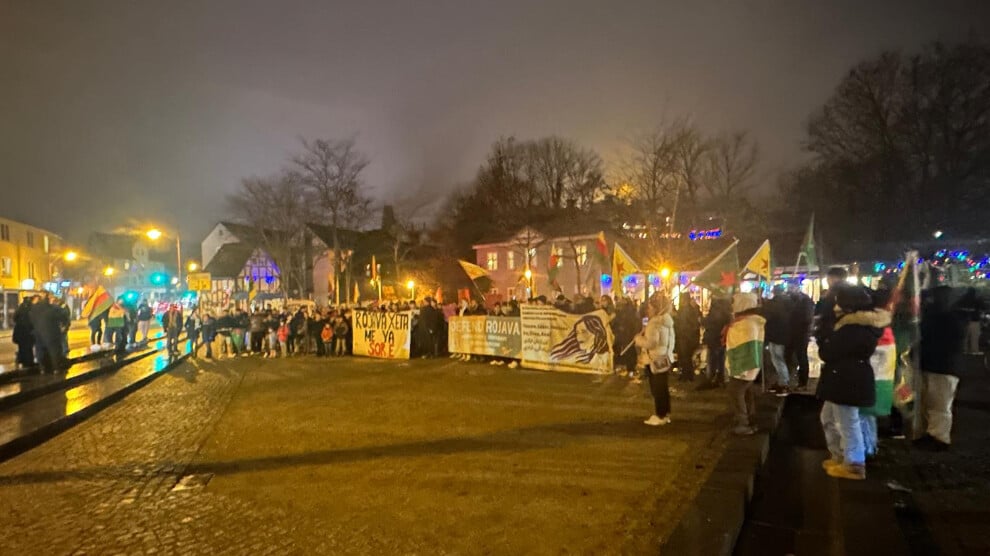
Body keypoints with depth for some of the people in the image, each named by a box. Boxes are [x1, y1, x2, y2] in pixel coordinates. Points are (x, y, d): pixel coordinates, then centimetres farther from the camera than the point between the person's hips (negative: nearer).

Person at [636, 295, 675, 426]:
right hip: (665, 358, 10)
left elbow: (650, 343, -26)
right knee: (663, 388, 15)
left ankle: (660, 416, 4)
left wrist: (638, 339, -9)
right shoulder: (666, 321, 11)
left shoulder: (654, 323, -20)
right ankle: (665, 414, 21)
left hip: (655, 360, -10)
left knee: (657, 389, -2)